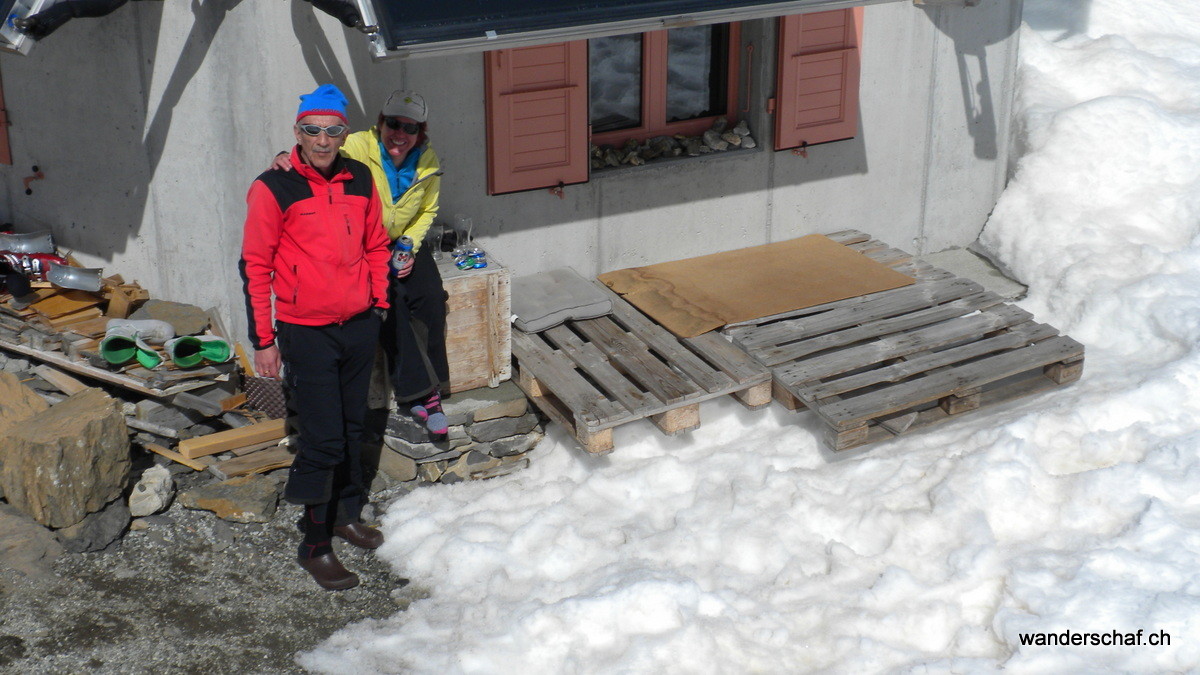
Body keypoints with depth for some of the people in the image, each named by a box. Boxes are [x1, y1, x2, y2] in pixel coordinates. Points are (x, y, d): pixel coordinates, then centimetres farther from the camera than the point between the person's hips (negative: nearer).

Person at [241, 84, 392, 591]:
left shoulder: (360, 180, 3)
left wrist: (379, 301, 13)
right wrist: (263, 340, -10)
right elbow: (255, 267, -9)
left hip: (360, 326, 5)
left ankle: (347, 515, 36)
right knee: (322, 440, -5)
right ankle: (315, 545, 8)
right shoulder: (273, 189, -11)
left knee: (352, 429, 18)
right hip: (306, 333, -5)